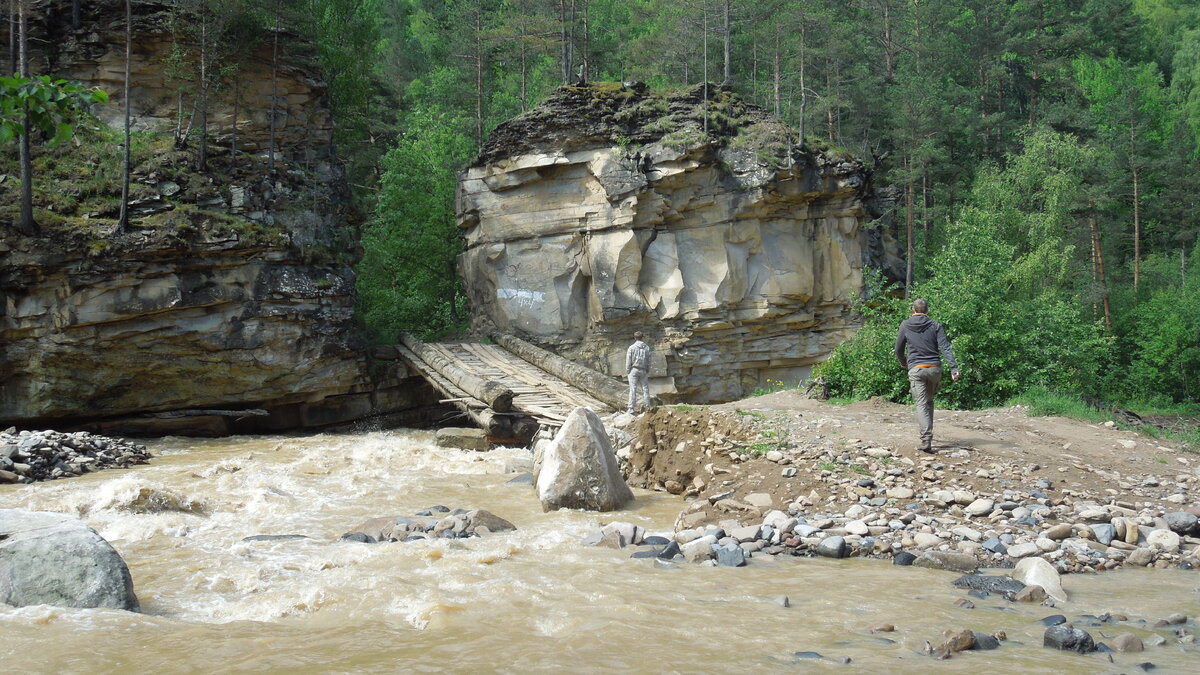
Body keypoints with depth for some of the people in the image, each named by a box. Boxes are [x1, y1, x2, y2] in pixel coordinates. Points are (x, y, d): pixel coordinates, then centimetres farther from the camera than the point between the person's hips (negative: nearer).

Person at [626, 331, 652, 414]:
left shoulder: (631, 347, -5)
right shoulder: (647, 347, 5)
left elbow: (628, 361, -5)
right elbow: (648, 361, 7)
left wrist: (628, 370, 4)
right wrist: (648, 372, 14)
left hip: (634, 370, -2)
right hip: (643, 370, 3)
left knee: (633, 389, -4)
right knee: (645, 389, 8)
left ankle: (631, 408, -7)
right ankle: (647, 407, 8)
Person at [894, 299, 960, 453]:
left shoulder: (905, 325, 5)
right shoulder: (936, 326, 4)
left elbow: (899, 349, 11)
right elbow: (945, 348, -7)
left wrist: (904, 363, 31)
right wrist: (954, 368, -13)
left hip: (916, 369, -1)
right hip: (935, 368, 2)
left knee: (921, 404, -5)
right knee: (929, 401, 21)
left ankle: (926, 439, -19)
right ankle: (927, 433, 25)